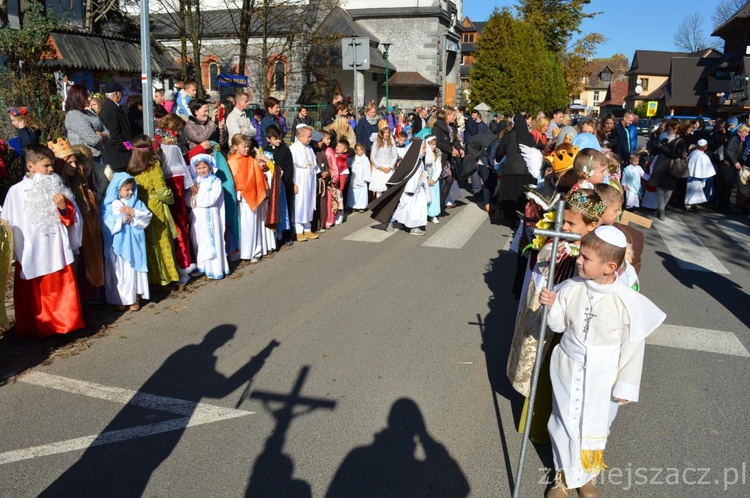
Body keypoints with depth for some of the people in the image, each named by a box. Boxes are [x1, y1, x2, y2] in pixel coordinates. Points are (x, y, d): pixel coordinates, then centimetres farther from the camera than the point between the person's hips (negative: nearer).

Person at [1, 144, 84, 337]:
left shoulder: (57, 188, 2)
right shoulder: (16, 191, -4)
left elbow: (72, 219, 7)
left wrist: (64, 208, -13)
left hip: (57, 251, 1)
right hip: (30, 253, -1)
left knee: (62, 291, 8)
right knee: (32, 296, 9)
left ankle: (65, 324, 22)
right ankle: (33, 328, 23)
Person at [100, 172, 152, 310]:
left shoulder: (136, 202, 7)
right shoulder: (109, 204, -1)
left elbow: (147, 216, -3)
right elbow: (105, 222, -12)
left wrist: (134, 213, -14)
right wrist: (122, 219, -14)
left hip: (134, 243, 2)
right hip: (118, 244, -1)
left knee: (133, 269, 4)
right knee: (119, 270, 4)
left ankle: (135, 297, 12)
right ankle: (120, 299, 13)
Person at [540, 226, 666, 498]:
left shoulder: (628, 301, -20)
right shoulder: (571, 288, -12)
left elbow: (633, 347, -10)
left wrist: (626, 386, -5)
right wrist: (552, 306, -19)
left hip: (603, 379, -2)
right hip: (569, 371, 2)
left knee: (595, 429, 16)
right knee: (564, 425, 14)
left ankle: (586, 476, 42)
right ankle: (564, 474, 38)